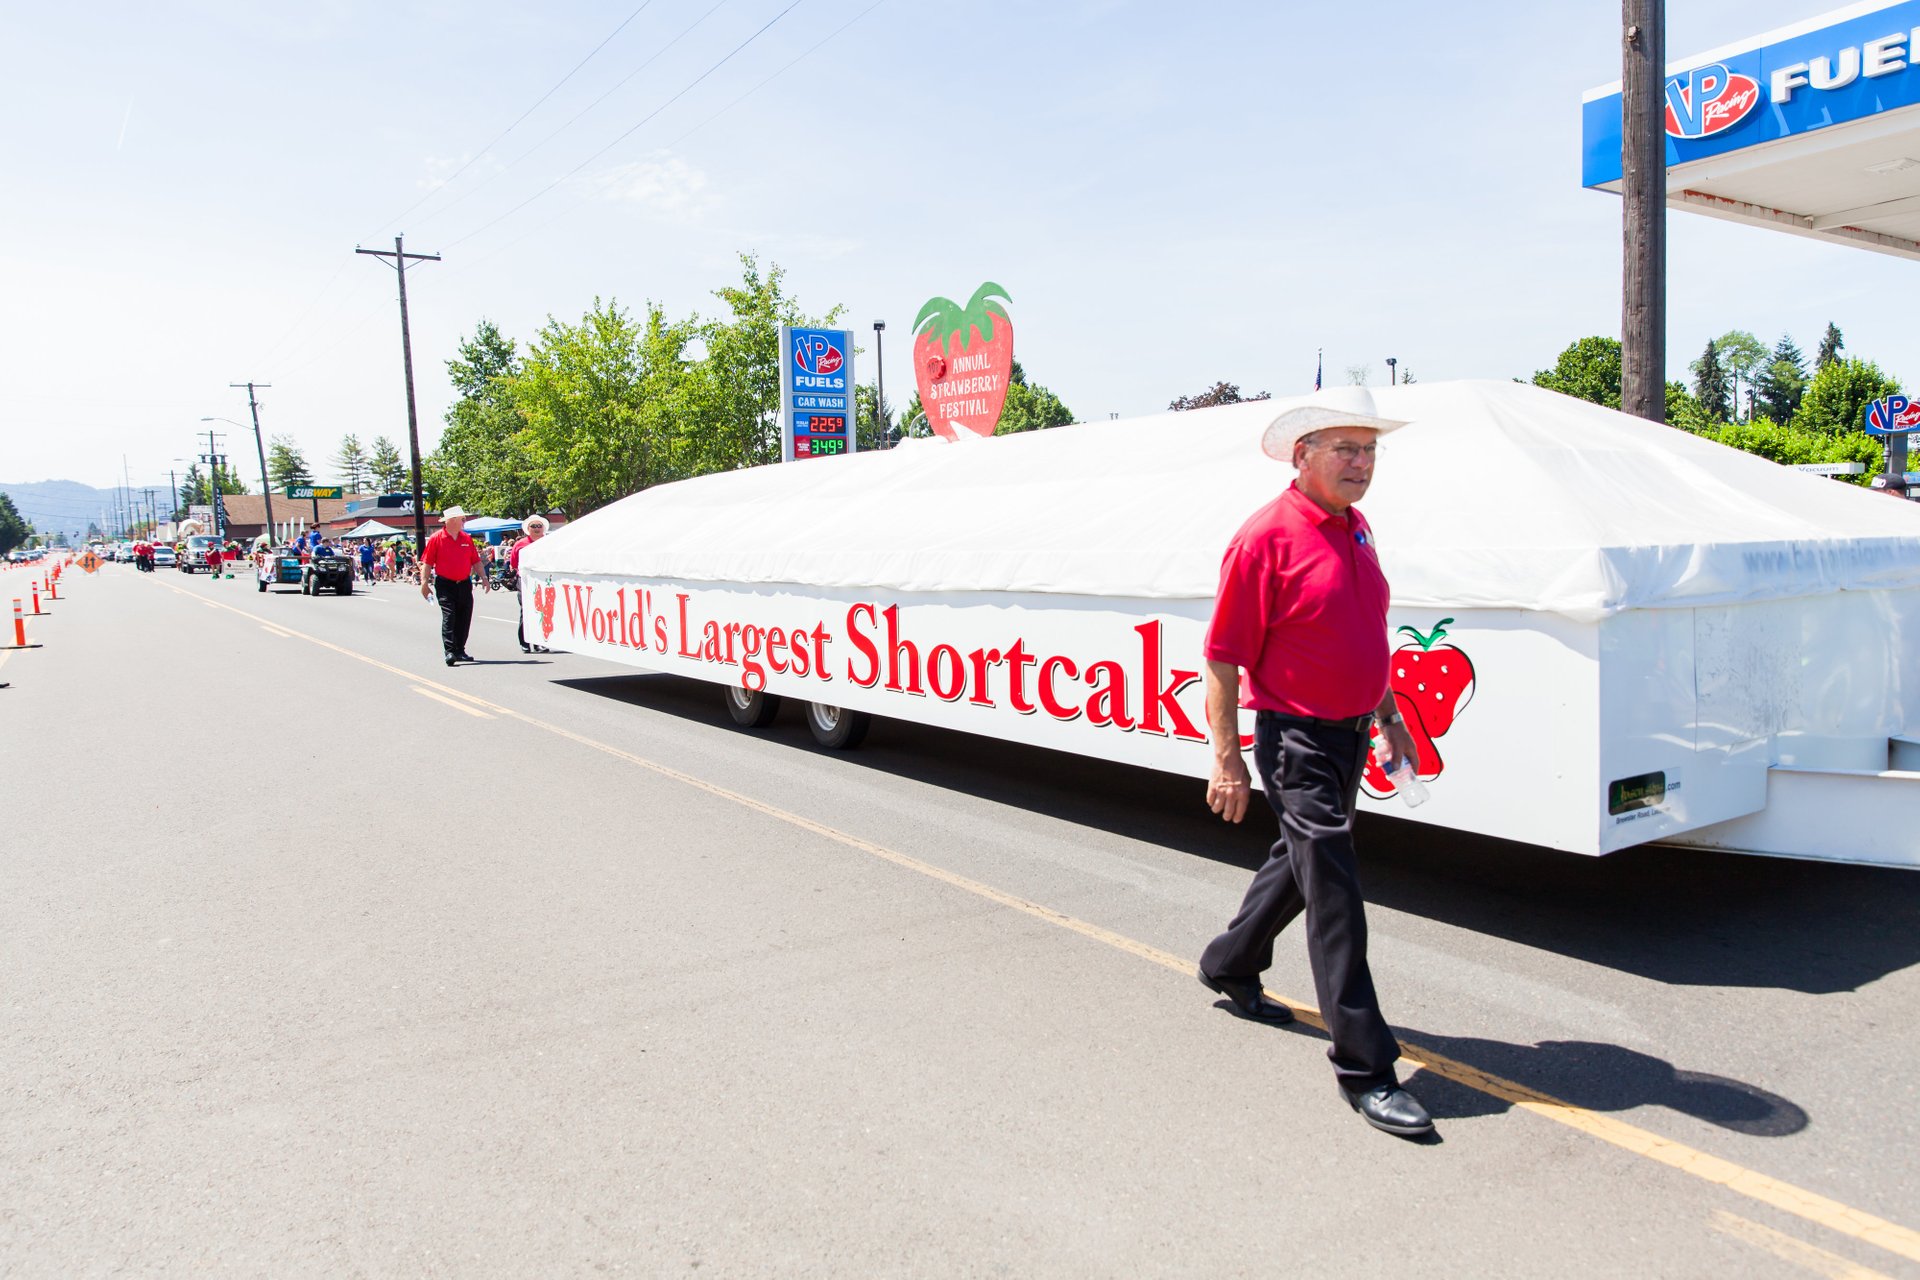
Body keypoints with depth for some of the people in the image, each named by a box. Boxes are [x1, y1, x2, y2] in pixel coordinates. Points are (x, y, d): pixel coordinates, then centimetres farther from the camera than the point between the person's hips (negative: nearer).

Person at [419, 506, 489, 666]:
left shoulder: (467, 538, 9)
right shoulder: (436, 538, -4)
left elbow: (476, 561, 14)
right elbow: (427, 563, -4)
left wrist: (484, 579, 9)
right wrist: (424, 583, -10)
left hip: (464, 584, 5)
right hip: (445, 585, -5)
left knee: (464, 618, 8)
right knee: (449, 617, -12)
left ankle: (460, 651, 19)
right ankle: (450, 652, -14)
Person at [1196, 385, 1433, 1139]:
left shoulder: (1355, 528, 10)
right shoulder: (1267, 537, -16)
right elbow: (1223, 658, -16)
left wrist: (1389, 717, 20)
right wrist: (1226, 759, -17)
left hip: (1349, 732, 9)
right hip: (1296, 738, -9)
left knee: (1300, 860, 23)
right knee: (1334, 893, -6)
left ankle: (1229, 966, 45)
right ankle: (1364, 1068, 3)